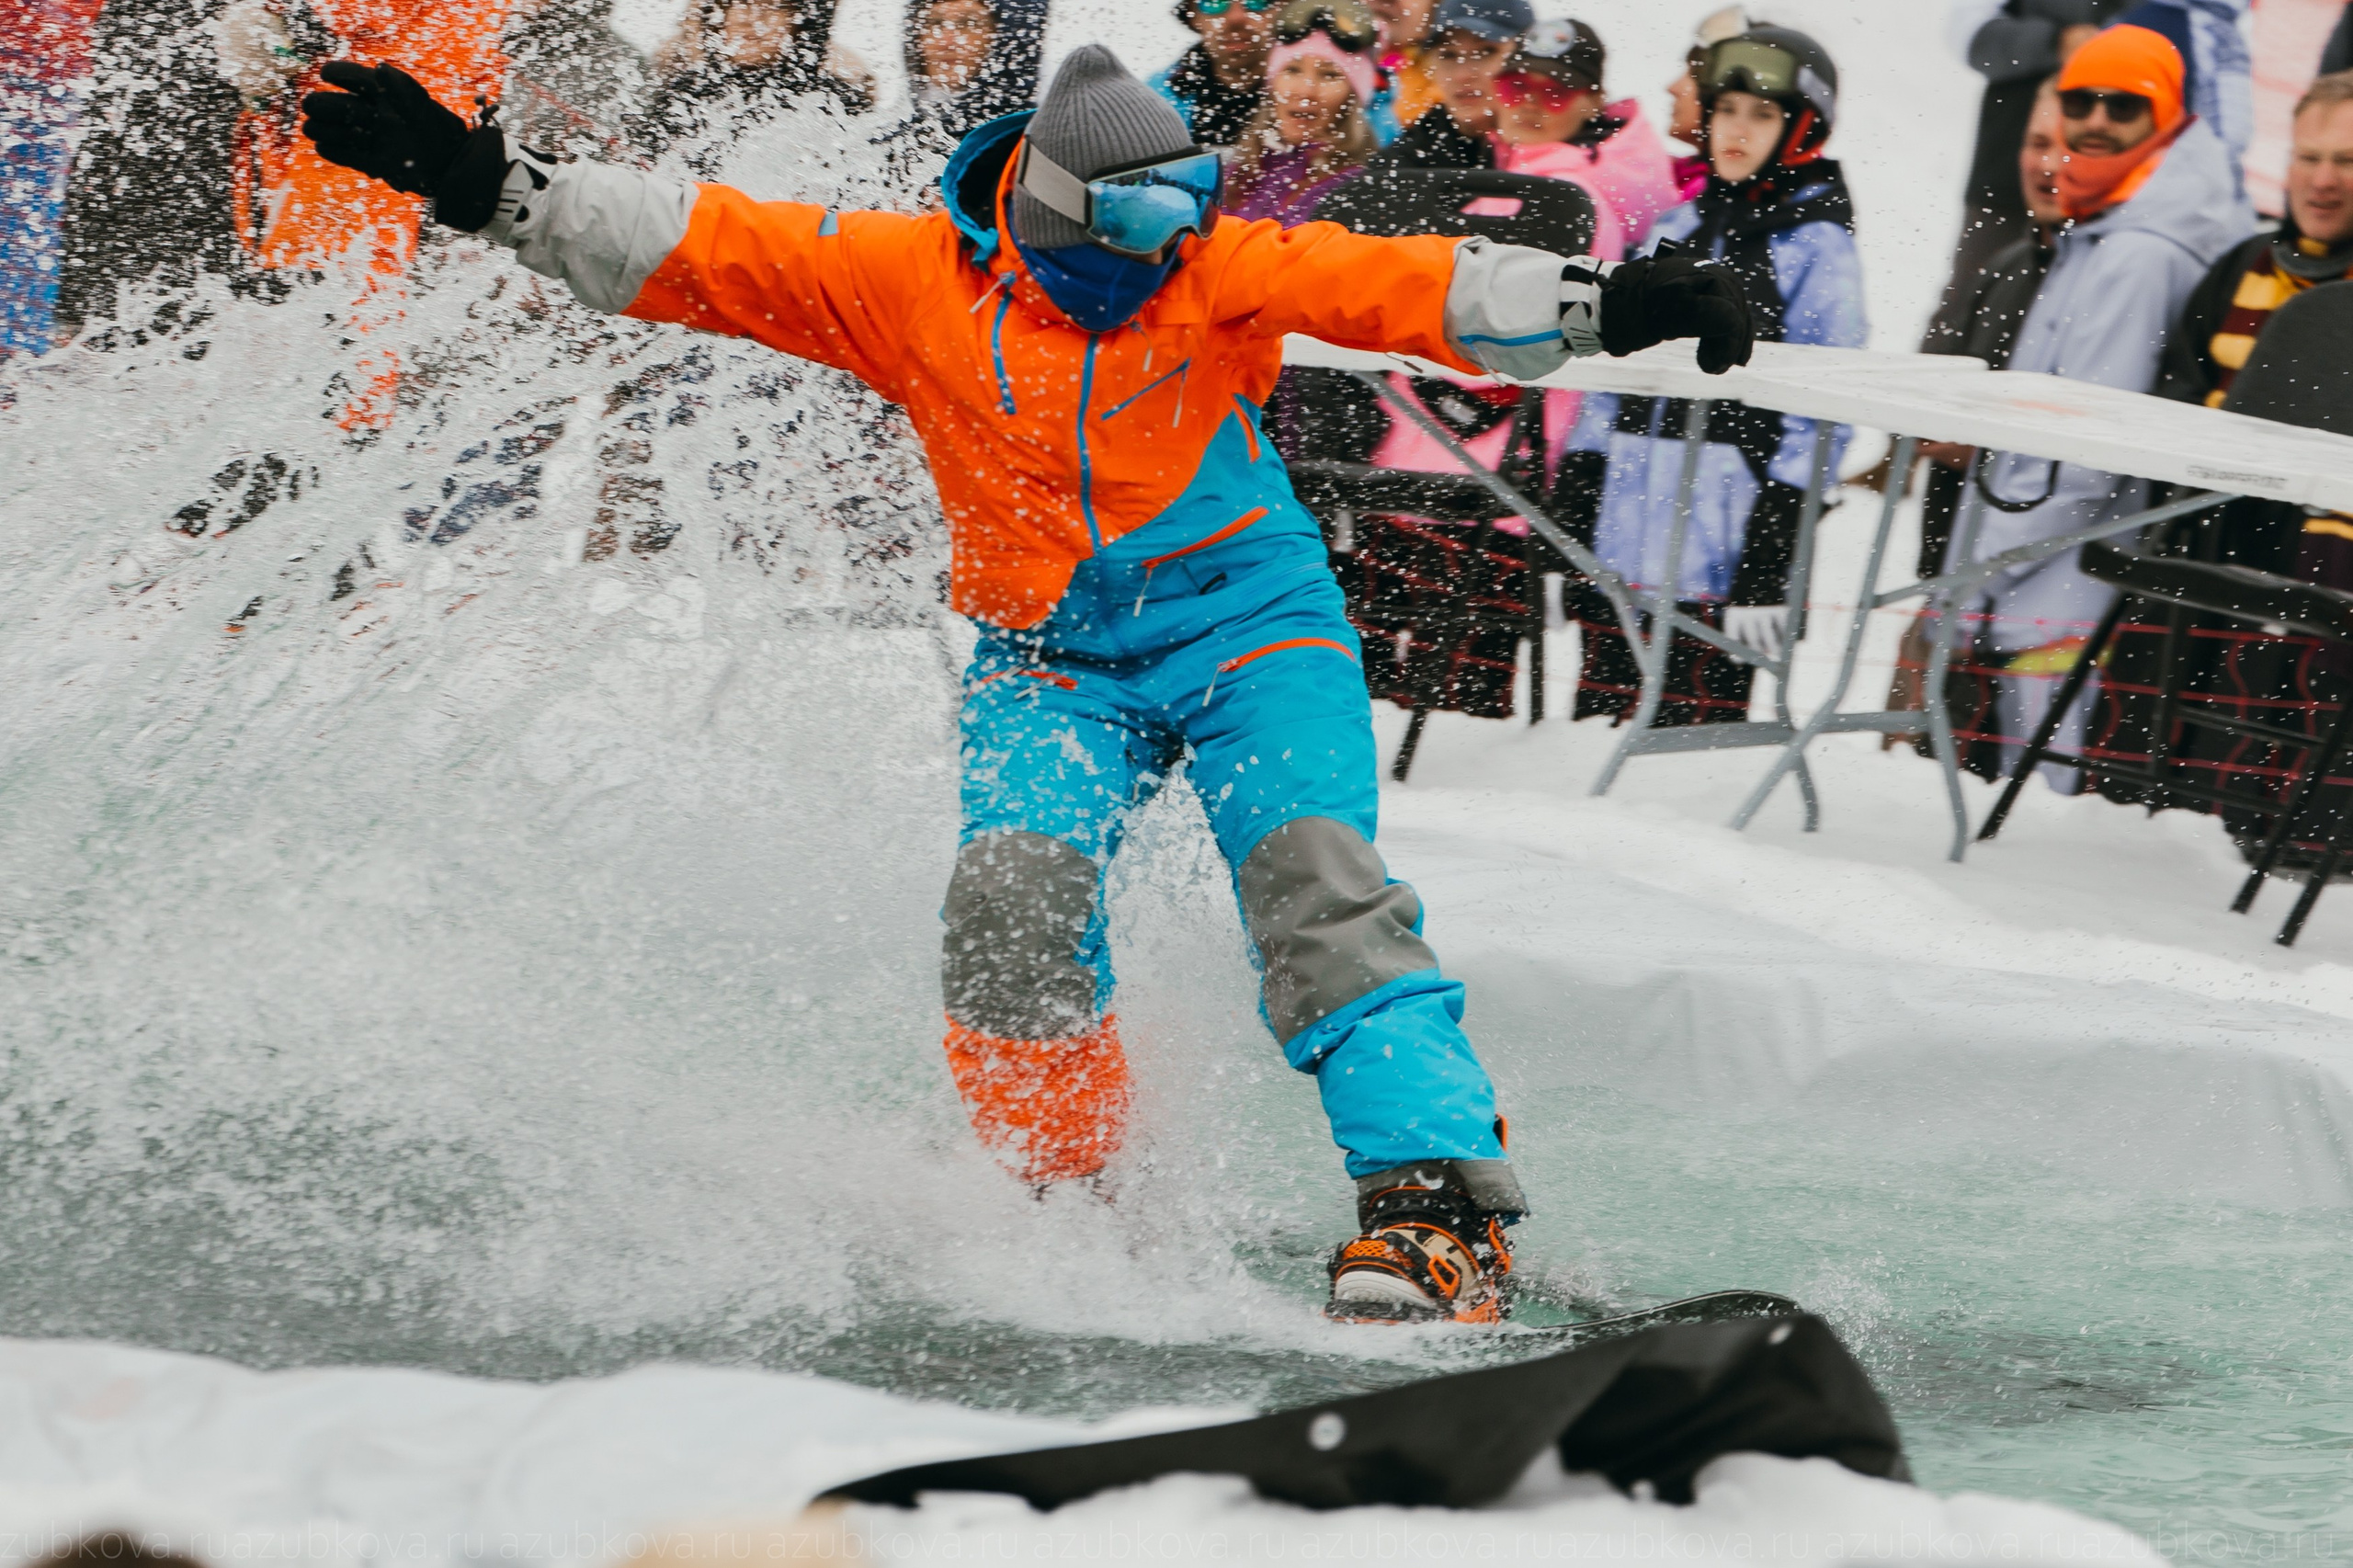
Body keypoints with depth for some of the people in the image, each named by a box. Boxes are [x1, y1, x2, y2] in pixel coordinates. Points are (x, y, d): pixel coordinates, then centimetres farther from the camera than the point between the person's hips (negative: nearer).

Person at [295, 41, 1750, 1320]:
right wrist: (484, 183, -14)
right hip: (1052, 660, 1)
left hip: (1249, 626, -1)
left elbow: (1405, 287, -17)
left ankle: (1440, 1201, -27)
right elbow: (697, 245, -7)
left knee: (1319, 882, -22)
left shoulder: (1219, 268, -9)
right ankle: (1063, 1195, -3)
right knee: (1013, 895, -23)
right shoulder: (915, 279, -7)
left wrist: (1601, 304, -30)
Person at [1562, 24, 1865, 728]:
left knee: (1694, 726, -8)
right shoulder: (1680, 228, 17)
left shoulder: (1816, 244, -1)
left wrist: (1771, 561, -14)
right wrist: (1571, 530, 13)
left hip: (1727, 511, -6)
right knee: (1601, 713, 6)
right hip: (1629, 509, 6)